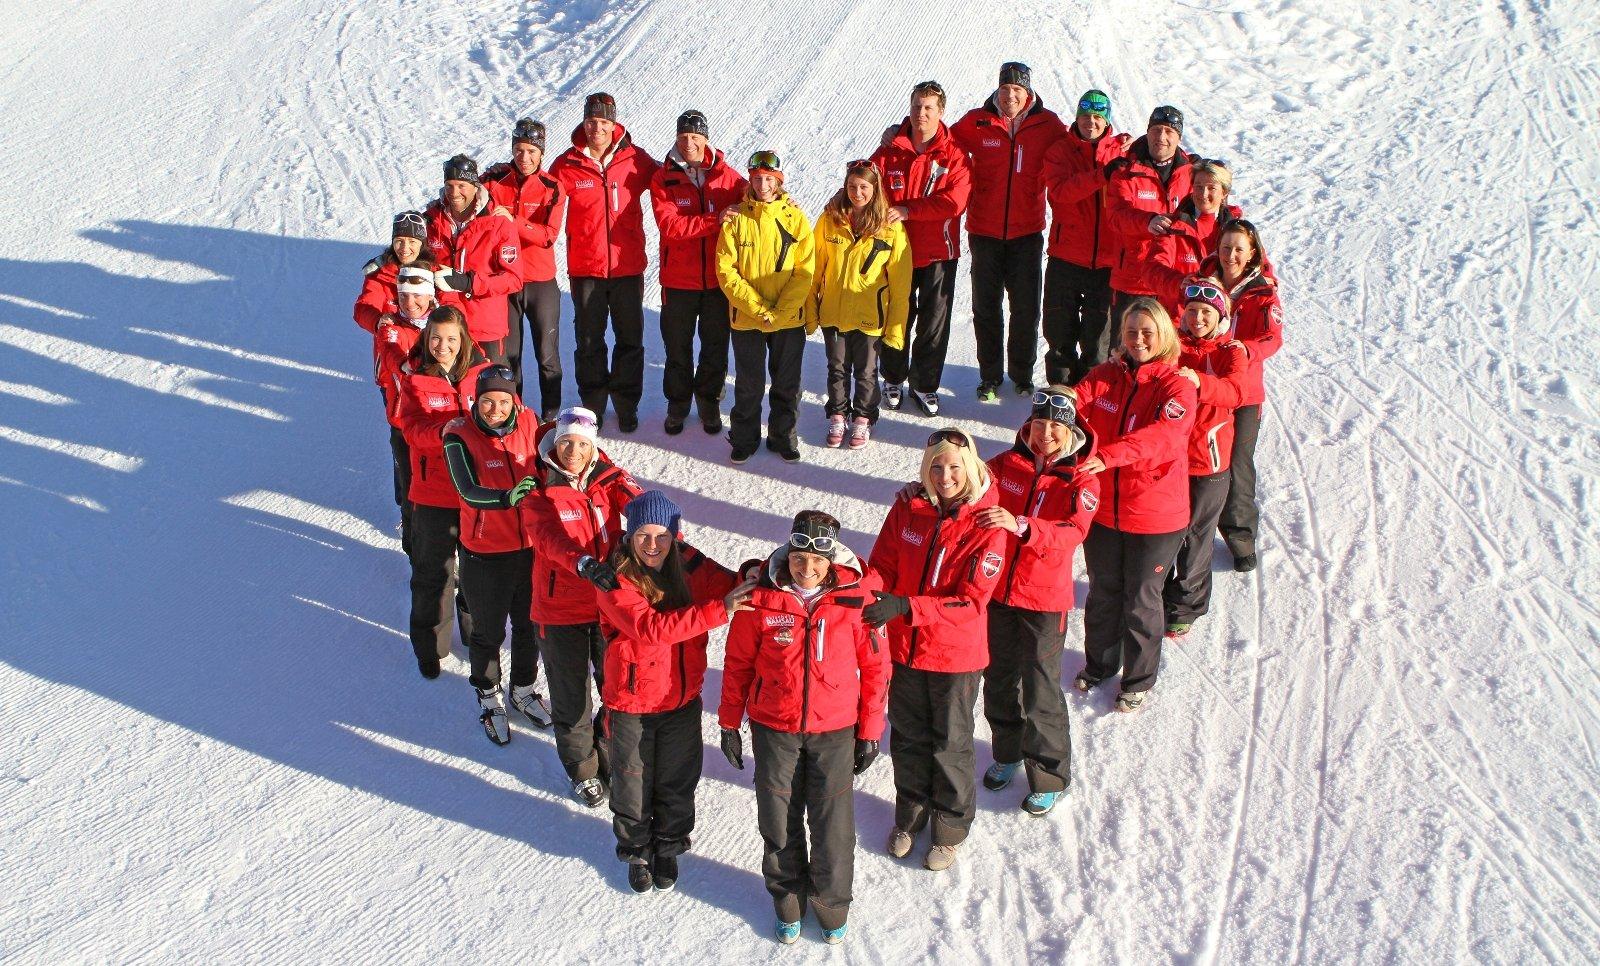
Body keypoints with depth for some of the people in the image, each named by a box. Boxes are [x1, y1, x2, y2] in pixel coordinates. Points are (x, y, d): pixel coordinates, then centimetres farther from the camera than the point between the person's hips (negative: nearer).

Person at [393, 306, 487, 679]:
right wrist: (443, 432, -36)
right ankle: (430, 646, 25)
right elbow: (413, 430, -16)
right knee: (432, 572, 9)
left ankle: (478, 635, 36)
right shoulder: (414, 379, -6)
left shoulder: (482, 372, -1)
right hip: (433, 491, -2)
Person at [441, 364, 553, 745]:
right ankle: (489, 698, 38)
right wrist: (507, 497, -44)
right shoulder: (460, 436, -16)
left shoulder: (529, 424, -6)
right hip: (485, 553, -3)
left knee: (529, 624, 19)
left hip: (531, 546, 3)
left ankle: (524, 689, 44)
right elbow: (469, 491, -28)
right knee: (488, 631, 13)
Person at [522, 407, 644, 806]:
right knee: (571, 695, 12)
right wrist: (584, 563, -49)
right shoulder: (541, 490, -11)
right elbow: (550, 536, -30)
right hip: (560, 609, -2)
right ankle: (582, 769, 35)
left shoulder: (609, 478, -2)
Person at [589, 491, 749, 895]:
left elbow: (732, 587, -10)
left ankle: (668, 847, 44)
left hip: (683, 700, 3)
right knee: (632, 785, 15)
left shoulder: (689, 565, -8)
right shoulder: (616, 581, -21)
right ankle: (637, 850, 41)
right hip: (632, 704, -3)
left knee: (677, 783, 19)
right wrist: (718, 610, -42)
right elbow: (651, 628, -35)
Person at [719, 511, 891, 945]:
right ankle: (787, 897, 36)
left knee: (832, 824, 7)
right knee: (778, 820, 13)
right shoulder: (762, 597, -13)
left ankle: (831, 905, 31)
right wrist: (730, 723, 5)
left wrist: (869, 731, 2)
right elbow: (738, 661, 0)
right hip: (774, 729, 1)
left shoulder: (856, 596, -13)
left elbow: (875, 666, -2)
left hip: (835, 730, 0)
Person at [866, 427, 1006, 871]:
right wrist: (869, 596, -26)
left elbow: (971, 602, -22)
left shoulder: (986, 524, -18)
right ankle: (910, 815, 43)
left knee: (950, 742, 13)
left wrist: (905, 606, -33)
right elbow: (882, 566, -2)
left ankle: (950, 828, 35)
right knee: (908, 735, 20)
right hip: (905, 647, 3)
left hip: (956, 653, -3)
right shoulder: (907, 509, -8)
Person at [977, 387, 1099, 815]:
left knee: (1040, 690, 1)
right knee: (998, 678, 18)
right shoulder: (1008, 463, -1)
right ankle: (1008, 751, 41)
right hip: (997, 589, 4)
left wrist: (1020, 525, -43)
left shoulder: (1081, 478, -11)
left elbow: (1072, 533, -26)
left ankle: (1050, 775, 20)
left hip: (1045, 597, -4)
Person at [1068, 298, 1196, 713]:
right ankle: (1099, 664, 44)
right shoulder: (1106, 375, -1)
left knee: (1141, 600, 12)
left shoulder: (1177, 386, -14)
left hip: (1154, 514, -4)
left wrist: (1108, 456, -48)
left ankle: (1139, 680, 33)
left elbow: (1162, 435, -32)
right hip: (1101, 508, 4)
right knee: (1102, 590, 21)